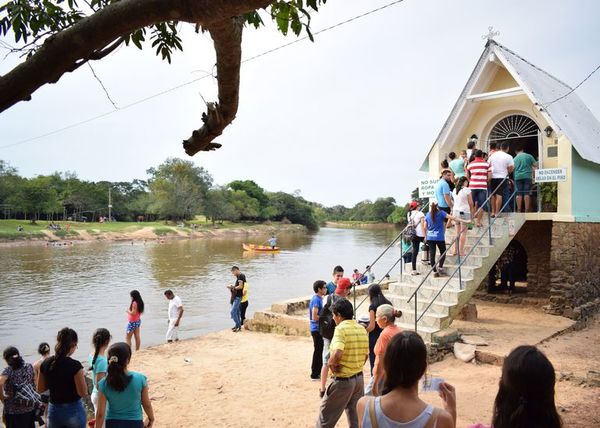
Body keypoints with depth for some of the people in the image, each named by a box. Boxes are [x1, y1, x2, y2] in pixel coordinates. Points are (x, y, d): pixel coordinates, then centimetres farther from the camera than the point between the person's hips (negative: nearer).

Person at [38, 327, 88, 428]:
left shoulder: (46, 363, -3)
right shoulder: (75, 365, -19)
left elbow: (40, 389, 8)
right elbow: (83, 393, -17)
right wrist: (82, 377, -1)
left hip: (54, 410, 4)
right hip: (73, 410, -4)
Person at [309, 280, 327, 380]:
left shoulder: (318, 299, 11)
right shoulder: (316, 299, -19)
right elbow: (314, 317, -25)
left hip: (318, 329, 10)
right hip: (317, 329, -10)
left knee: (319, 351, 17)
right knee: (318, 351, -2)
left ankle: (317, 372, 28)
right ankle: (315, 374, 6)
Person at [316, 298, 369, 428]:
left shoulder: (341, 328, -18)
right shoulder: (362, 329, 4)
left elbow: (337, 353, -32)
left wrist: (331, 363, -14)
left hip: (342, 380, -7)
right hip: (359, 378, 7)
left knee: (326, 417, 10)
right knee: (356, 417, 17)